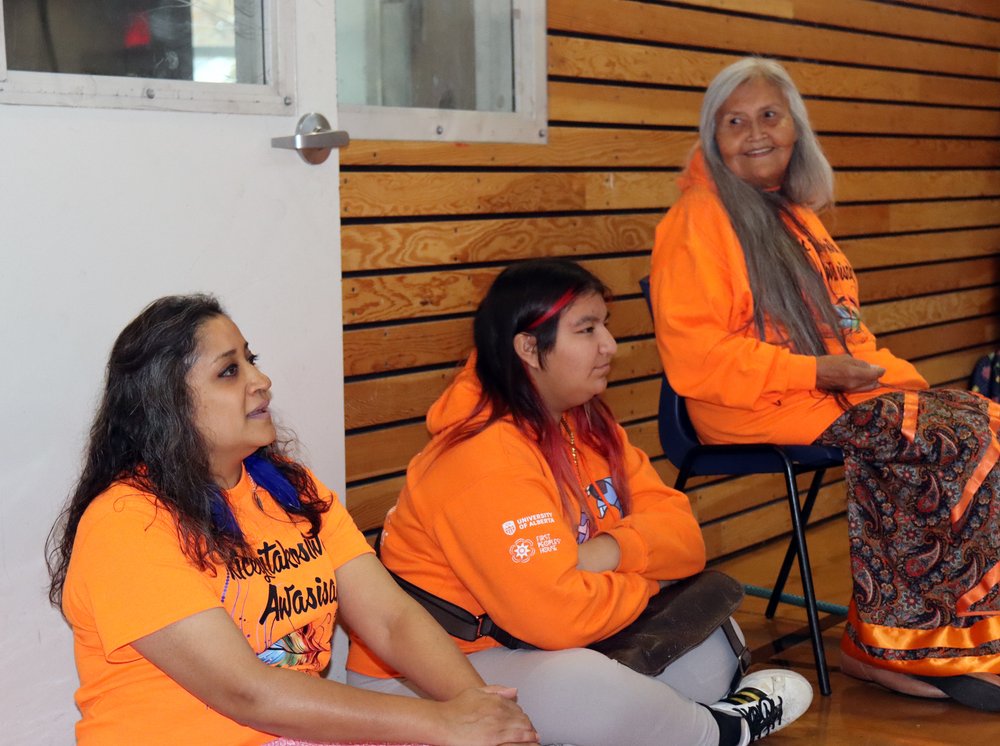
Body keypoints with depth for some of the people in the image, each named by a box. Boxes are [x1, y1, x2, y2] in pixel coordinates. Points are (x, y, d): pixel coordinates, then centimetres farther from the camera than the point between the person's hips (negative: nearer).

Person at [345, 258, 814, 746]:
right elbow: (556, 614, -33)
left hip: (530, 646, 9)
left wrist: (611, 550, -22)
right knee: (594, 691, -32)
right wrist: (645, 581, -14)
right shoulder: (484, 459, -26)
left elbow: (683, 535, 0)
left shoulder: (588, 426, 3)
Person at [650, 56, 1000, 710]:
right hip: (757, 409, -8)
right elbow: (694, 354, -16)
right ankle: (899, 644, -13)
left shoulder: (797, 215, 19)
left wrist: (896, 376, 7)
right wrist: (814, 373, -20)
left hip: (839, 390, 9)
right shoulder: (699, 218, -8)